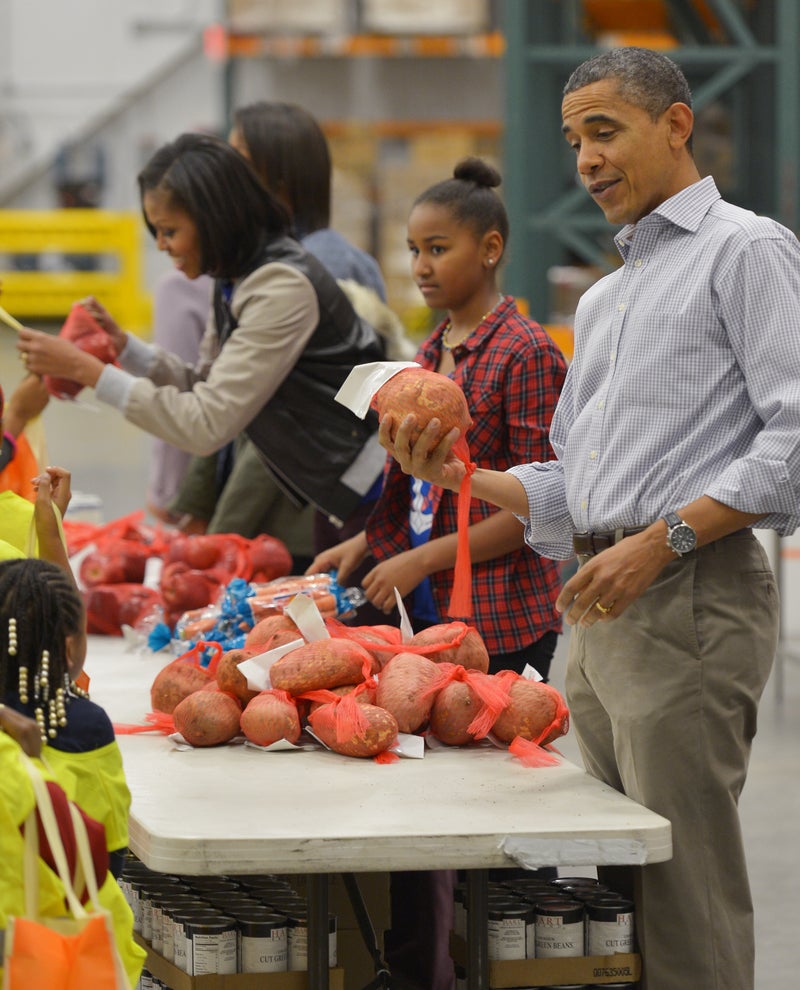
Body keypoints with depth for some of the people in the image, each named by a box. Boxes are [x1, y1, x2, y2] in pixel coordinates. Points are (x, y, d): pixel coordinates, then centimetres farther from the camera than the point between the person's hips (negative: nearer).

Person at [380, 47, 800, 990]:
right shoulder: (604, 298, 25)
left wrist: (661, 541, -19)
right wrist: (461, 476, 9)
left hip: (691, 599, -9)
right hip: (600, 613, 9)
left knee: (683, 893, -11)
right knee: (614, 882, 9)